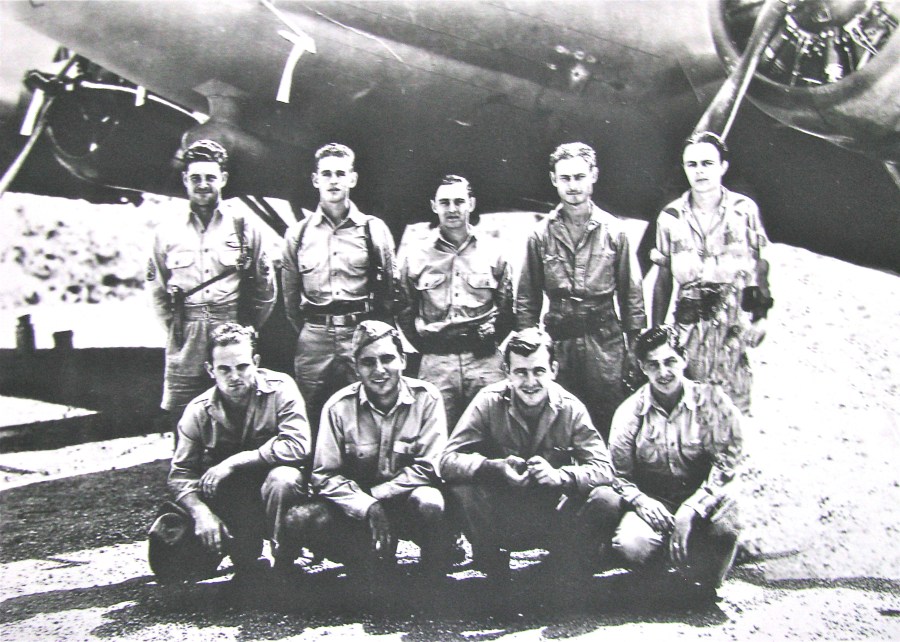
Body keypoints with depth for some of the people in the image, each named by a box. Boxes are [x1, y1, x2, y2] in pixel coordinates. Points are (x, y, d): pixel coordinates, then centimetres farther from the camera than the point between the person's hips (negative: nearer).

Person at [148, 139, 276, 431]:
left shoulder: (244, 229, 6)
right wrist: (178, 328, 10)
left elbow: (266, 289, 10)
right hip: (185, 355, 1)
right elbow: (157, 289, 16)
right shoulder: (167, 232, 9)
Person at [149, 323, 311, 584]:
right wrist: (201, 512, -25)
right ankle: (246, 563, 15)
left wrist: (234, 462, -25)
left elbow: (298, 446, -27)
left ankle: (284, 566, -14)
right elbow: (180, 474, -5)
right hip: (230, 504, 3)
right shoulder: (199, 411, -5)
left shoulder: (280, 389, -15)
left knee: (283, 477, -37)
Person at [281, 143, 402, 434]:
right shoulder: (298, 233, 10)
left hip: (363, 336, -1)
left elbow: (391, 290, 6)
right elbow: (290, 296, 15)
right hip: (313, 339, 2)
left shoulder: (374, 229, 6)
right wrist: (305, 334, 13)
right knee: (311, 425, 4)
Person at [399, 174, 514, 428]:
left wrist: (493, 337, 7)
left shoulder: (492, 252, 8)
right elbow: (405, 311, 12)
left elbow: (507, 306, 14)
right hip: (435, 362, 0)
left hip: (485, 361, 0)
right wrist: (423, 345, 7)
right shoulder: (416, 256, 7)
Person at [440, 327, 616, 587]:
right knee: (461, 487, -29)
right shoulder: (489, 402, -11)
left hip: (555, 517, 1)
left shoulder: (570, 408, -8)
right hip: (500, 515, 0)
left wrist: (560, 475, -33)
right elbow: (448, 460, -17)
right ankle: (494, 574, -8)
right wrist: (495, 467, -35)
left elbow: (604, 469, -14)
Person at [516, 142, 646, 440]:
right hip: (559, 341, 1)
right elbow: (527, 298, 9)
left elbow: (631, 293, 6)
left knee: (610, 425, 3)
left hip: (605, 340, 0)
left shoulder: (613, 231, 3)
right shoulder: (541, 235, 4)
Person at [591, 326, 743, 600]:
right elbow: (619, 473, 2)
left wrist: (692, 508, -22)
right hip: (651, 502, 1)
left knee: (724, 524, -35)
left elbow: (726, 462, -11)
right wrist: (640, 500, -19)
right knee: (632, 545, -30)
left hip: (703, 500, 0)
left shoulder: (712, 401, -3)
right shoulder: (630, 412, 1)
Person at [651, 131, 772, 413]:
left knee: (734, 402, 0)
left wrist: (760, 315, 3)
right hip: (689, 324, 1)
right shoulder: (670, 217, 3)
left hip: (736, 323, -1)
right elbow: (663, 278, 9)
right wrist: (657, 330, 9)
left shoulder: (745, 209, 0)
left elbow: (760, 264, 8)